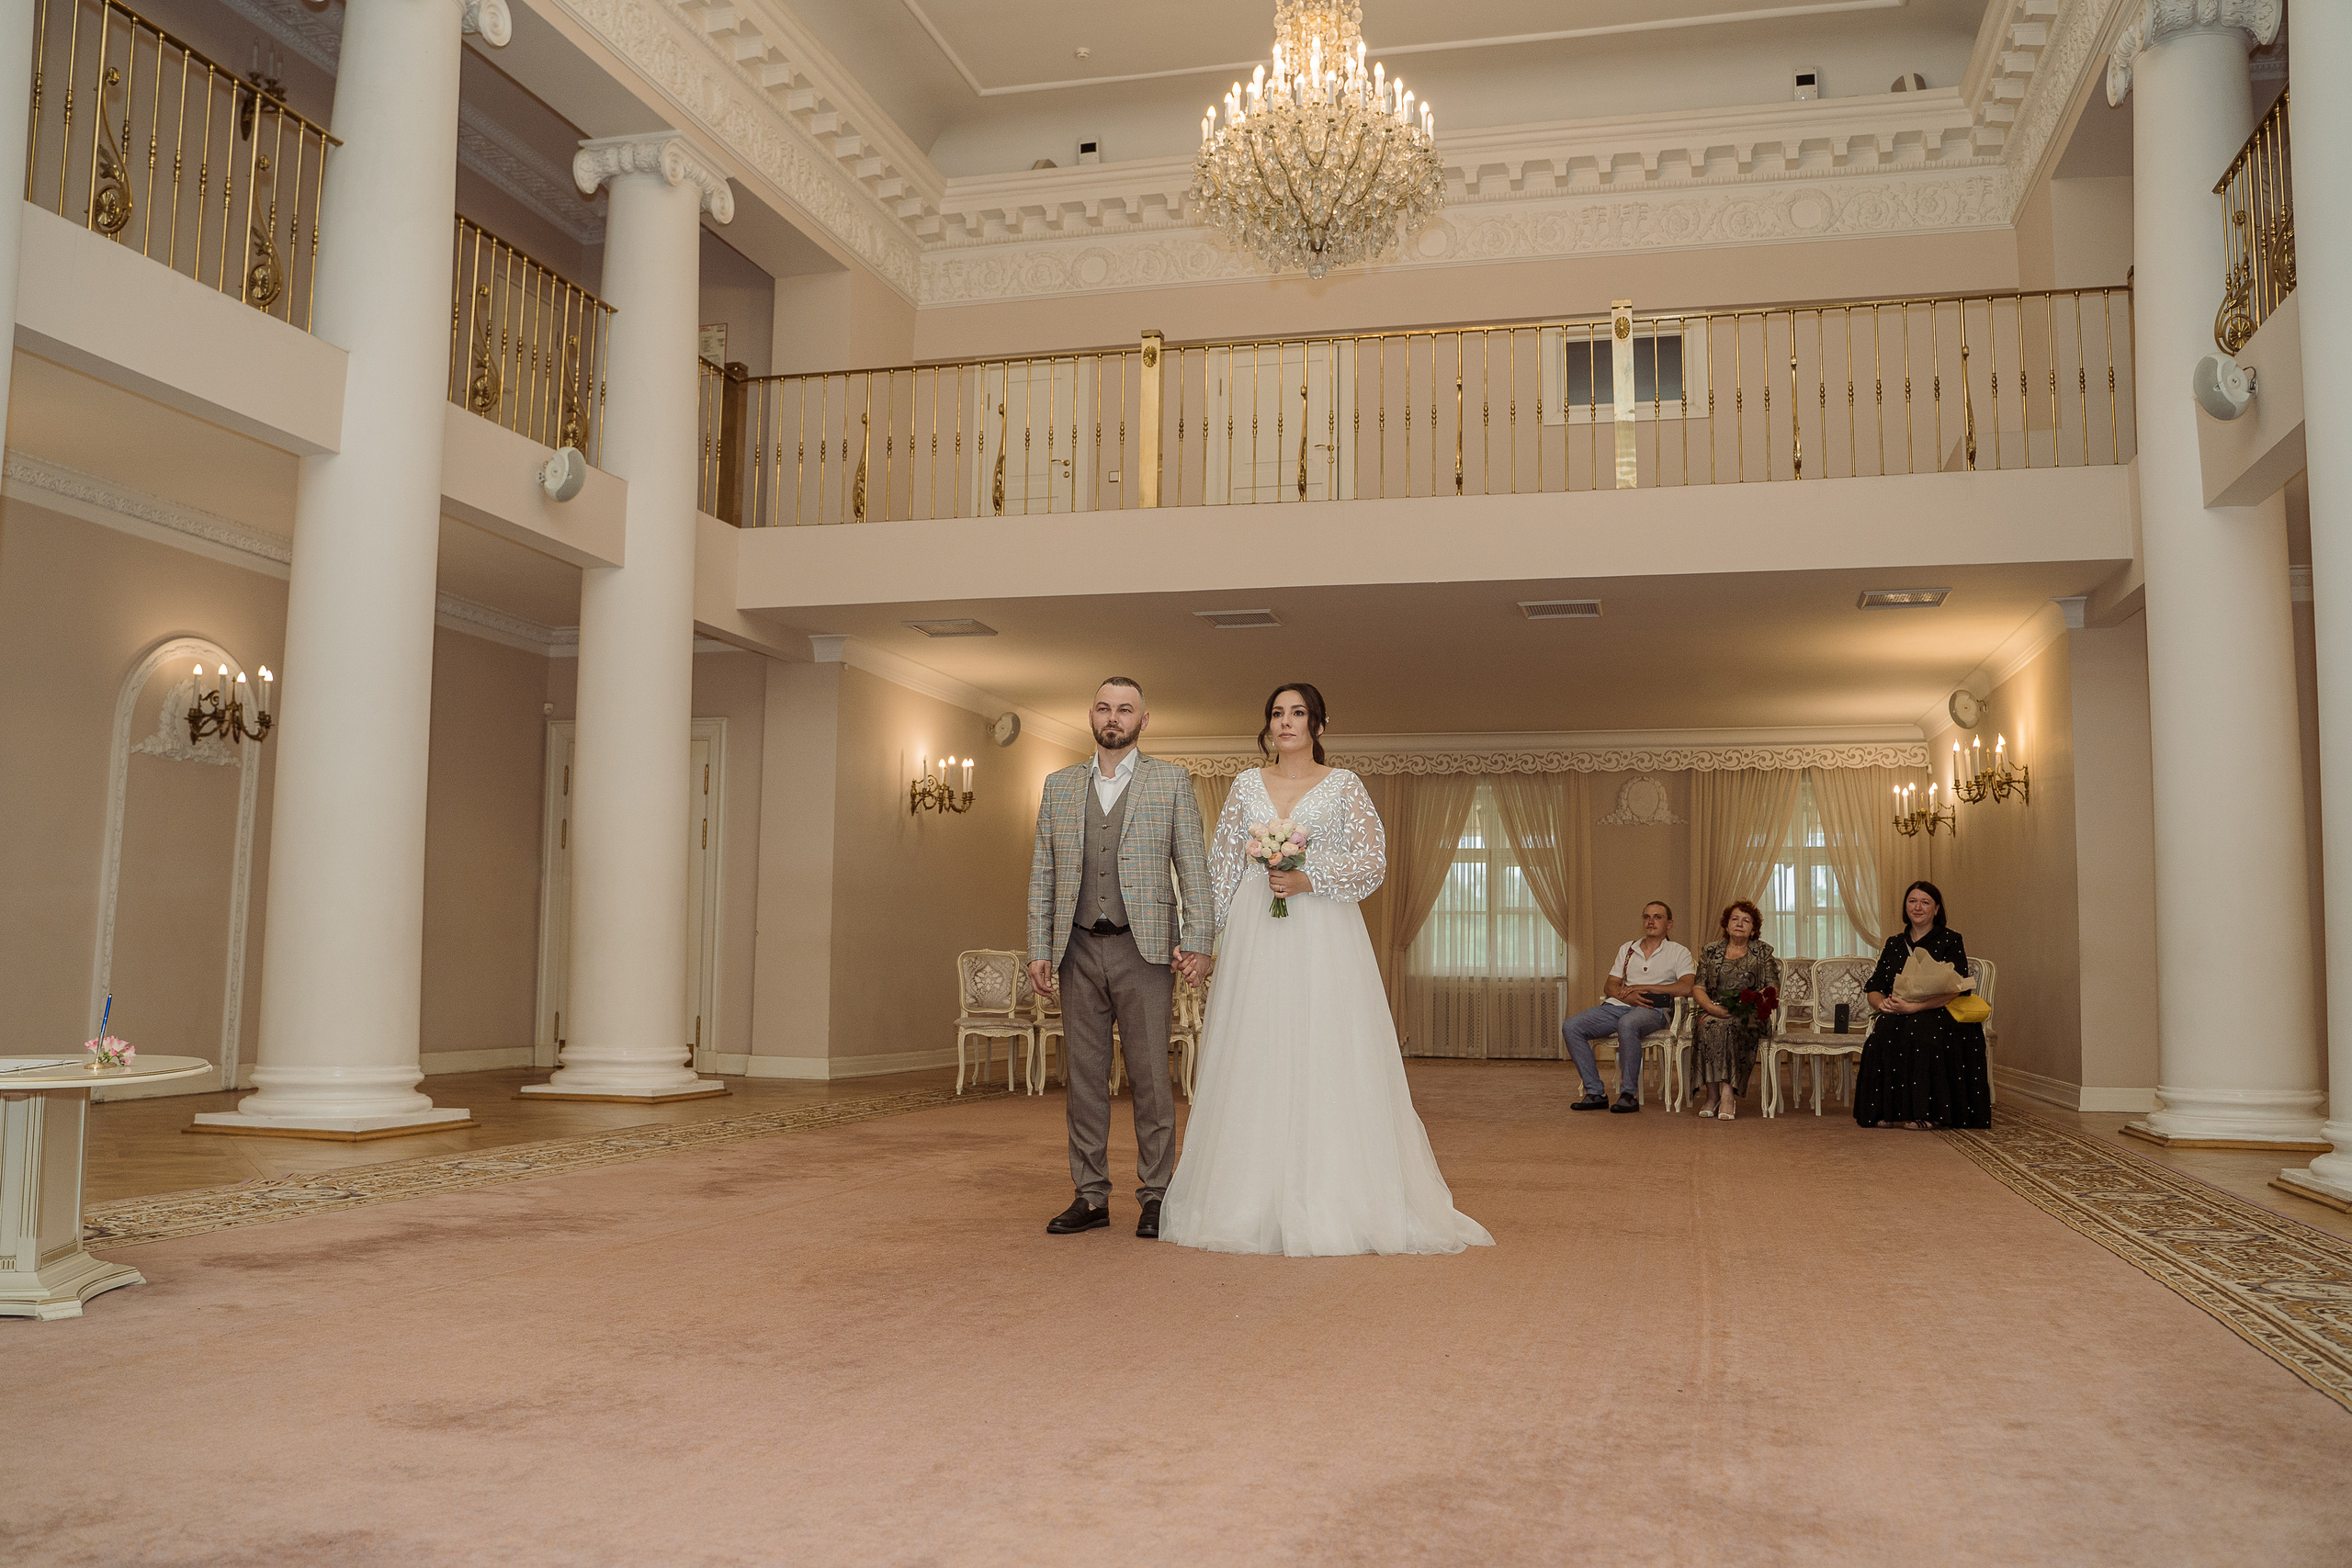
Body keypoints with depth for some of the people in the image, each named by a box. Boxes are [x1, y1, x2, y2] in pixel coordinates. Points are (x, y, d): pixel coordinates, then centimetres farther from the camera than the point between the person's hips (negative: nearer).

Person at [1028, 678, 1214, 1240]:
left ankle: (1155, 1194, 9)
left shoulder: (1171, 781, 6)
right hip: (1079, 949, 3)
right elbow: (1042, 873, 12)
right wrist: (1039, 949, 5)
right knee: (1085, 1076, 6)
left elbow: (1193, 866, 1)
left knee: (1150, 1076, 0)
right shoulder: (1059, 785, 13)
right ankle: (1091, 1196, 14)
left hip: (1143, 947, -3)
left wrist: (1198, 939, -8)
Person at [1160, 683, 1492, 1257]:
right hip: (1255, 938, 3)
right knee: (1256, 1064, 0)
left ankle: (1328, 1207, 0)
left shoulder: (1343, 785, 5)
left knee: (1325, 1063, -5)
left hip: (1323, 935, -2)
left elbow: (1374, 859, -2)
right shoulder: (1247, 785, 12)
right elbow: (1221, 863, 13)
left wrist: (1310, 880, -14)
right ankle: (1255, 1203, 6)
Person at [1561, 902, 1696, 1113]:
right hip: (1618, 1006, 5)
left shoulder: (1679, 952, 9)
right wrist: (1627, 996, -8)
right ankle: (1595, 1093, -17)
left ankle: (1629, 1094, -31)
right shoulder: (1627, 949, 24)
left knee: (1627, 1024, -41)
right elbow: (1610, 985, 16)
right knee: (1571, 1027, -19)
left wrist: (1643, 987, -9)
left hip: (1652, 1010, -5)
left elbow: (1687, 987, -8)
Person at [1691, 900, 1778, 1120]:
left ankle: (1727, 1094, -37)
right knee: (1709, 1026, -35)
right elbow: (1698, 988, 8)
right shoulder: (1710, 951, 15)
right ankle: (1714, 1093, -32)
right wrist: (1711, 1007, -13)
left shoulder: (1762, 952, 13)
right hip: (1714, 1011, 1)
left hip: (1750, 1017, -1)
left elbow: (1773, 987, 4)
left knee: (1731, 1027, -36)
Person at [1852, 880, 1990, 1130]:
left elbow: (1954, 989, -11)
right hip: (1897, 1015, 4)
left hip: (1941, 1014, -4)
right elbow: (1872, 988, 13)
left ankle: (1925, 1113, -29)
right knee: (1883, 1031, -30)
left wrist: (1914, 1007, -23)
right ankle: (1887, 1111, -24)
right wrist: (1882, 1003, -12)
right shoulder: (1893, 944, 16)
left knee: (1920, 1031, -36)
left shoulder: (1950, 941, 3)